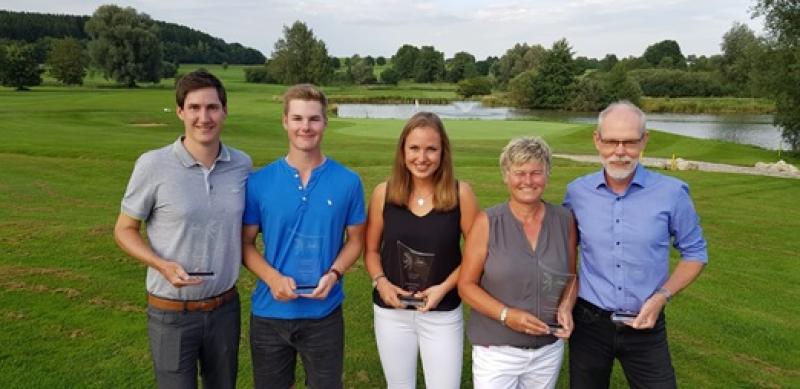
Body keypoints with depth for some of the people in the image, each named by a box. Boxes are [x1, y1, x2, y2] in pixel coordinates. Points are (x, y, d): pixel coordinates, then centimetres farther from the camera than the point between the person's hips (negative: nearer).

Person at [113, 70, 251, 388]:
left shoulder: (242, 165, -4)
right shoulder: (153, 165, -13)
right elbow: (124, 230, -4)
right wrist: (162, 265, -20)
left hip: (226, 307, 3)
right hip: (172, 313, -3)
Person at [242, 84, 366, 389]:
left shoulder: (348, 182, -5)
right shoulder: (259, 181, -5)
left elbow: (355, 240, 3)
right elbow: (245, 243, -1)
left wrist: (333, 274, -15)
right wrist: (272, 277, -18)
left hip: (325, 314, 0)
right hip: (269, 313, 1)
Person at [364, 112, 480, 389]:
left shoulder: (460, 193, -11)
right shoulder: (383, 193, -7)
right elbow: (371, 250, 2)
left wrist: (445, 287, -16)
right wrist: (380, 282, -14)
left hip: (443, 315, -1)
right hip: (391, 312, 2)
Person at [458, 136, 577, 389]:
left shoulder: (564, 220, -2)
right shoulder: (488, 222, -10)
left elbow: (571, 276, 9)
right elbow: (466, 285, -8)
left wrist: (566, 306, -10)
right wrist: (506, 315, -20)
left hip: (549, 349, 3)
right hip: (497, 350, -3)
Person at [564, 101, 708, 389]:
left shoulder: (672, 193, -9)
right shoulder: (577, 192, -5)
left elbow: (695, 254, 2)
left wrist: (662, 296, -11)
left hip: (645, 325, -1)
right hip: (588, 323, 2)